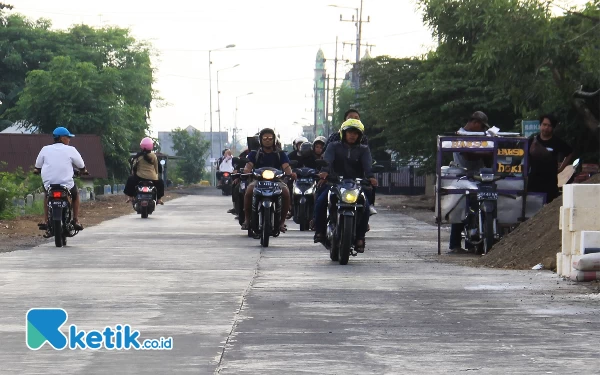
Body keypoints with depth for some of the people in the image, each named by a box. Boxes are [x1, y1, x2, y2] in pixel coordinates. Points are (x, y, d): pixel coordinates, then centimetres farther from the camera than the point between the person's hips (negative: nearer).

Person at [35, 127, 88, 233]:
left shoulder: (45, 149, 4)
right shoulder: (70, 150, -2)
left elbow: (37, 166, 11)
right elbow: (81, 166, 8)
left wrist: (37, 170, 35)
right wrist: (84, 171, 31)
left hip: (48, 184, 2)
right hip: (67, 185, -2)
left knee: (47, 196, 35)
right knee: (75, 195, 30)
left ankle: (46, 221, 23)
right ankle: (76, 221, 23)